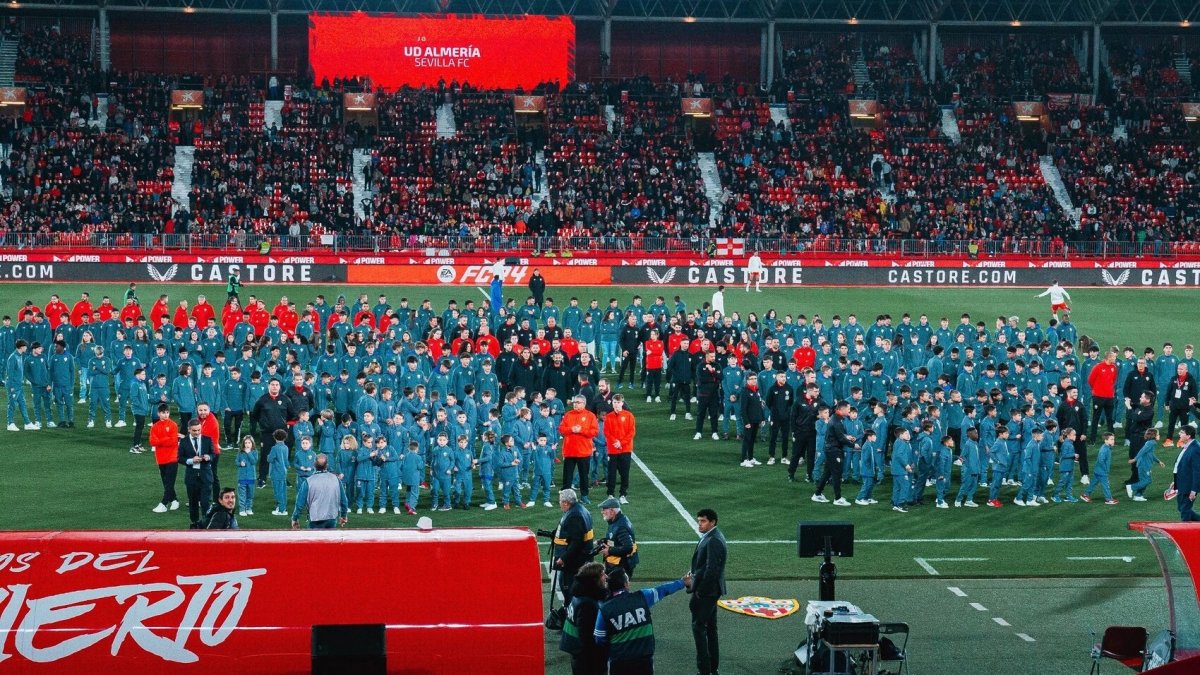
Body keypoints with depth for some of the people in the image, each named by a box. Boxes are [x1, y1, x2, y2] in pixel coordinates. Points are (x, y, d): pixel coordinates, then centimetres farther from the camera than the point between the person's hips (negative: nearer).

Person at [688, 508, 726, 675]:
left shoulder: (713, 541, -22)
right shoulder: (710, 537, 10)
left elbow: (711, 569, -25)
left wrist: (698, 590, -17)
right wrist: (693, 575, 2)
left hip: (706, 592, -10)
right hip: (710, 591, 10)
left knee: (699, 627, -6)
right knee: (710, 628, 15)